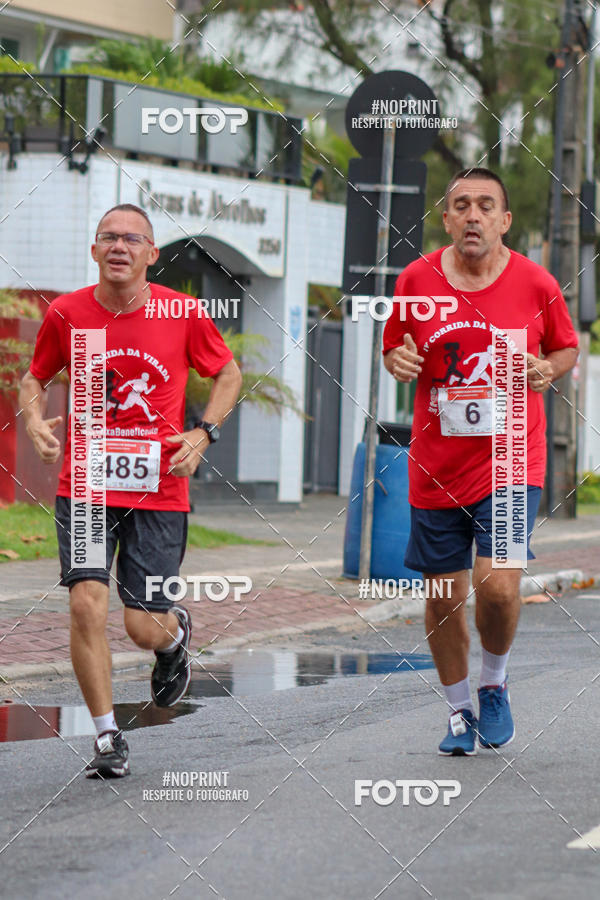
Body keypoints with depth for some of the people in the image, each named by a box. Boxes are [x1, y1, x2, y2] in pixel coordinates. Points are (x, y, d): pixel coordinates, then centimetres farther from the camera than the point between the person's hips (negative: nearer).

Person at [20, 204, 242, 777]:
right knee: (87, 603, -15)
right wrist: (35, 422, -6)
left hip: (159, 492, -1)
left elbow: (228, 373, 12)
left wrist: (203, 433, -3)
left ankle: (175, 634, 38)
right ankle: (107, 739, 0)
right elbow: (35, 379, 14)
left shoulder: (182, 314, -4)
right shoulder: (66, 314, -2)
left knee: (144, 628, -2)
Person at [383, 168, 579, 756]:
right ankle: (459, 711, 28)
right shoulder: (417, 280, 0)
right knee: (443, 596, 6)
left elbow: (566, 349, 12)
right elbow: (393, 349, 14)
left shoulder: (535, 284, -3)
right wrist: (398, 362, -9)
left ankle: (495, 682, 12)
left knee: (497, 584, -18)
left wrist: (548, 370, -10)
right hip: (436, 465, 2)